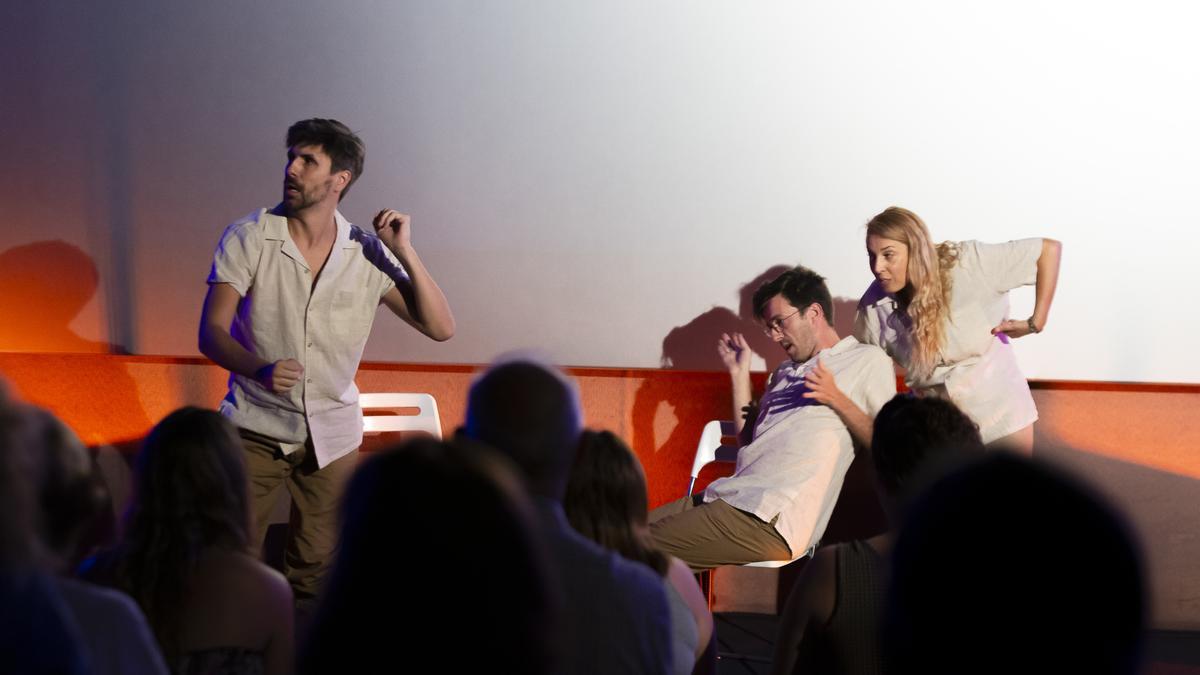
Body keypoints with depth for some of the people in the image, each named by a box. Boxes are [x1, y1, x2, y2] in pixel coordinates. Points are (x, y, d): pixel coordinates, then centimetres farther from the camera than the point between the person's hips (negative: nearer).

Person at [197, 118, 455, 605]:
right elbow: (211, 332, -12)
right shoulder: (248, 238, -7)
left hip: (332, 433, 2)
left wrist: (404, 252, -15)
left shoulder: (367, 254, -2)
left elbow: (440, 327, -5)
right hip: (256, 428, -1)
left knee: (316, 574, 8)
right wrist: (259, 369, -33)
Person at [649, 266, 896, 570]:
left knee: (644, 546, -21)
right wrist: (739, 373, 21)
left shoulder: (868, 360, 7)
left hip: (771, 519, -8)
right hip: (732, 494, 8)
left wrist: (837, 399, -11)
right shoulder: (786, 371, 28)